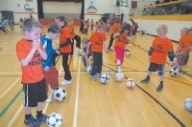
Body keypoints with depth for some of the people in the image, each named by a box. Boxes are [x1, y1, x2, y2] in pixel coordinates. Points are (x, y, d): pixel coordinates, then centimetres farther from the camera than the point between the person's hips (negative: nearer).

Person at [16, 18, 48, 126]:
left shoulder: (37, 42, 0)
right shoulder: (21, 44, -20)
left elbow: (45, 57, -3)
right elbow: (24, 63, -27)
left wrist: (39, 48, -20)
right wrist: (33, 48, -31)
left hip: (40, 77, 6)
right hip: (29, 80, -6)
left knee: (40, 98, 20)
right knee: (30, 101, 13)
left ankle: (39, 115, 42)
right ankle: (28, 118, 37)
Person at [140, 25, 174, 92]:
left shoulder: (168, 42, -15)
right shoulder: (155, 40, -4)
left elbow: (170, 51, -10)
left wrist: (171, 60, -6)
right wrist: (149, 54, 14)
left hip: (161, 61, -4)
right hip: (153, 59, 4)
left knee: (161, 73, 4)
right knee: (150, 69, 19)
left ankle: (161, 84, 21)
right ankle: (147, 79, 42)